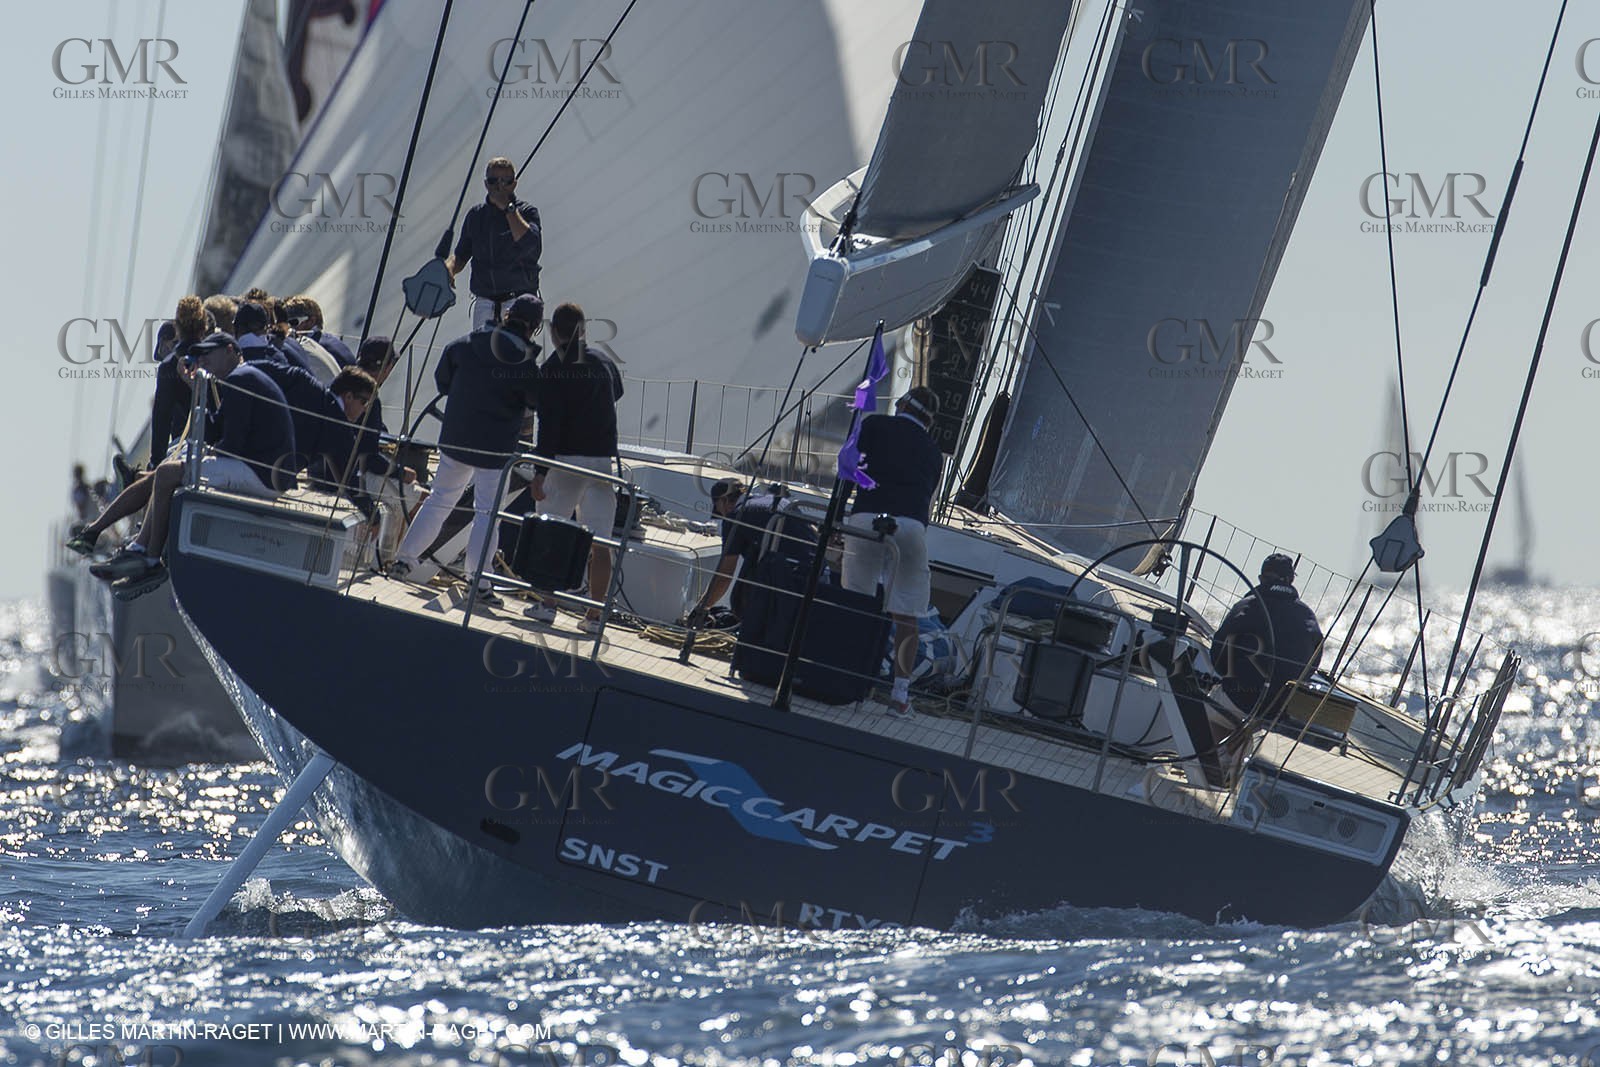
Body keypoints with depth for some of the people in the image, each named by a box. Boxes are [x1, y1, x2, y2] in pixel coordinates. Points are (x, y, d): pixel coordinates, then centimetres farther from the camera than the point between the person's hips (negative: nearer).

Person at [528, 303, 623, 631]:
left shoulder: (552, 369, -6)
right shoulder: (604, 362, 8)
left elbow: (549, 423, -12)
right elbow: (617, 393, 28)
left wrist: (540, 471, -13)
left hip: (566, 458, -4)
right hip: (604, 458, 4)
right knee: (600, 542, 3)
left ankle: (547, 603, 8)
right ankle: (595, 614, 2)